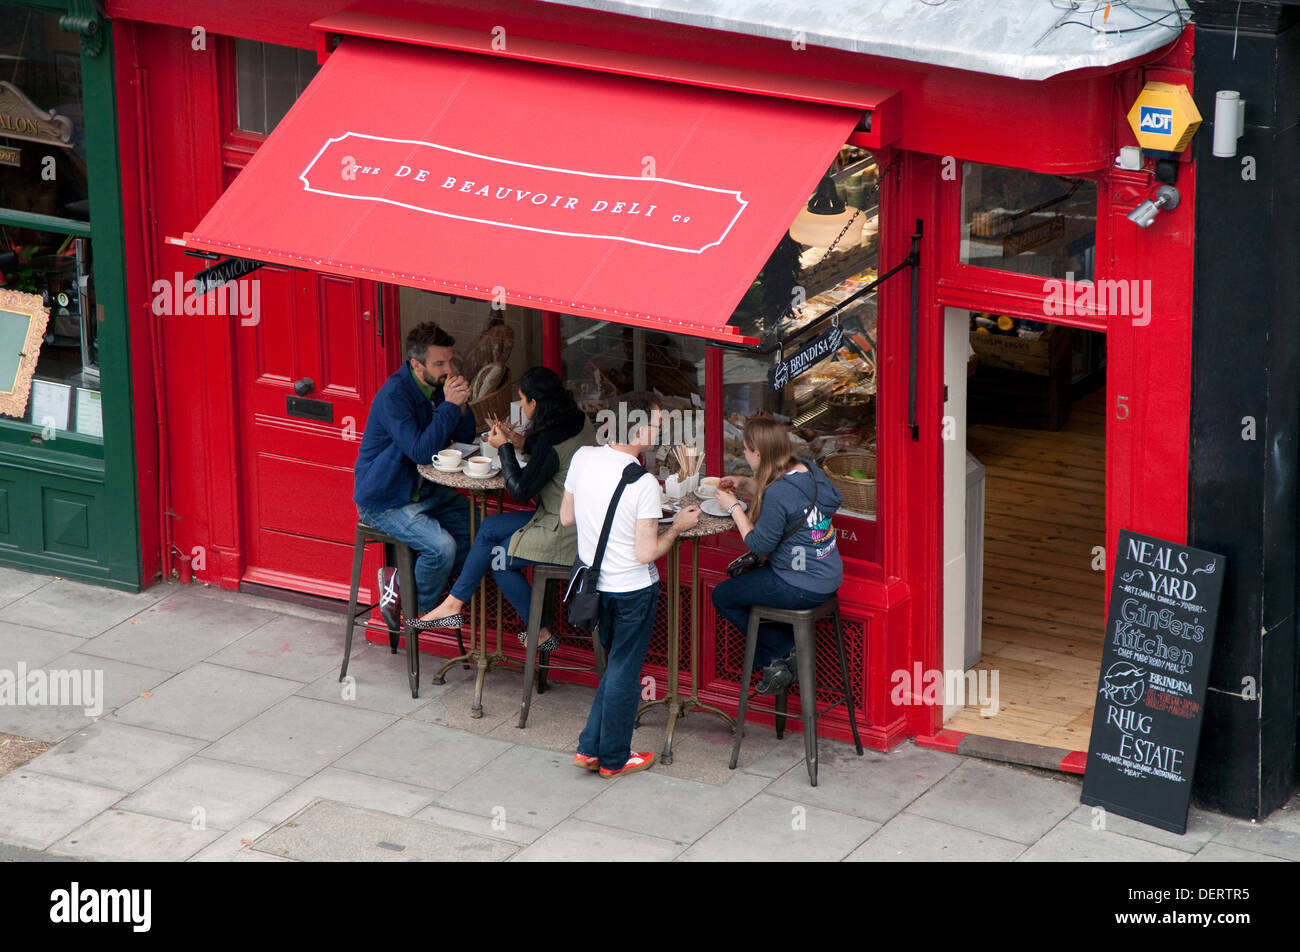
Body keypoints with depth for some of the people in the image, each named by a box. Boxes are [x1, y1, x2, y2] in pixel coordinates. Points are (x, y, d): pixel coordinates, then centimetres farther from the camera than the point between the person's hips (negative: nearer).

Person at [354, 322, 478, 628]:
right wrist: (450, 405, -29)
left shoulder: (437, 387, 2)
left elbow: (466, 439, 7)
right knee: (442, 546, -27)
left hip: (425, 491, 9)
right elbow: (421, 451, -32)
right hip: (384, 501, -9)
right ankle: (419, 609, 0)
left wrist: (461, 406, -13)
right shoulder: (394, 395, -24)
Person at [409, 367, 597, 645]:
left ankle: (540, 634, 19)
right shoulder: (578, 421, 2)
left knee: (500, 560, 10)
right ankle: (453, 605, 16)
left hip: (564, 537, -10)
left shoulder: (552, 442, -25)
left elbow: (520, 490, -18)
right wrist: (523, 443, 12)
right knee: (490, 527, 14)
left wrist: (505, 447, -8)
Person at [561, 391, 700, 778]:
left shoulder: (583, 458, -7)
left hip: (593, 583, 6)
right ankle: (614, 758, 22)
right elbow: (646, 552, -21)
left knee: (615, 667, 23)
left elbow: (566, 517, 6)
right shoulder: (643, 484, -24)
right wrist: (677, 527, -5)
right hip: (632, 589, -6)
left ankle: (590, 747, 24)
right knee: (624, 673, 10)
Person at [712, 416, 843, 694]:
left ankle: (785, 650, 14)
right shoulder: (808, 469, 0)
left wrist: (734, 507, -9)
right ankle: (774, 661, 24)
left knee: (722, 597, 8)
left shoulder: (778, 494, -27)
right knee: (741, 574, 29)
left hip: (802, 589, -9)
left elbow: (759, 545, -18)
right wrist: (745, 484, 10)